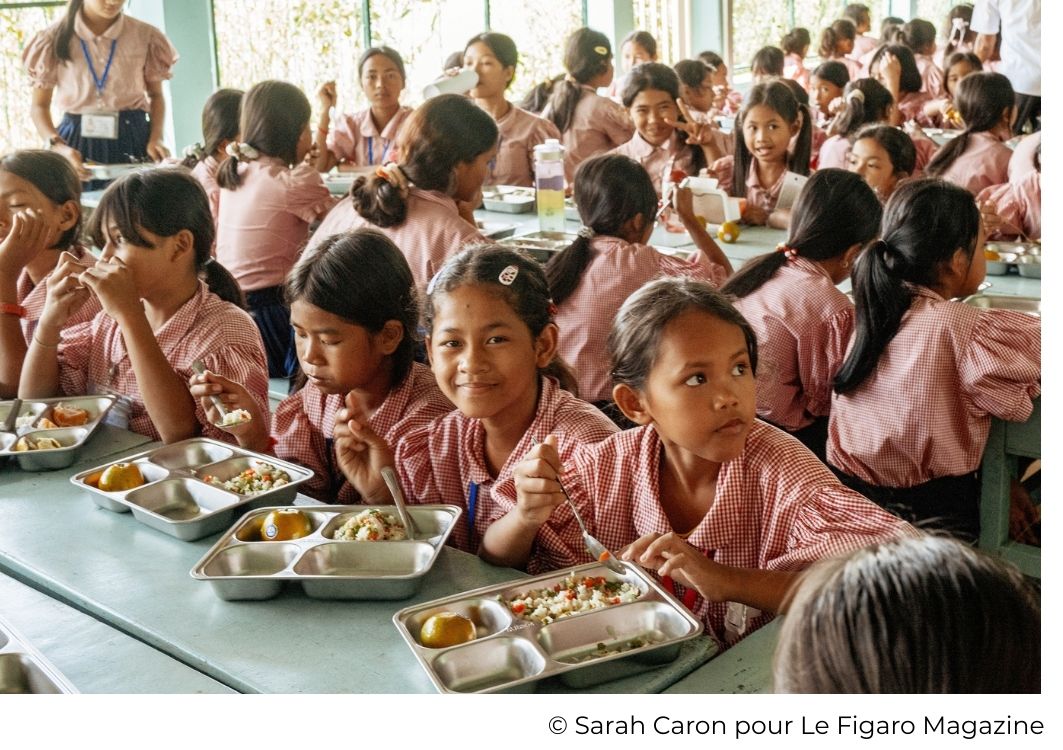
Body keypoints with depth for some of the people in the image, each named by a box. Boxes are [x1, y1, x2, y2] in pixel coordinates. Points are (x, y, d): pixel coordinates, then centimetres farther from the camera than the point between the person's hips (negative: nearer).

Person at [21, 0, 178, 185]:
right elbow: (40, 106, 3)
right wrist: (58, 147, -16)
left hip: (134, 139, 1)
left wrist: (156, 138, -6)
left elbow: (156, 95, 12)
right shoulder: (54, 38, -2)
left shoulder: (145, 36, 1)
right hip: (78, 142, -1)